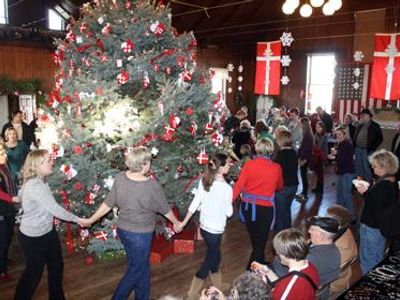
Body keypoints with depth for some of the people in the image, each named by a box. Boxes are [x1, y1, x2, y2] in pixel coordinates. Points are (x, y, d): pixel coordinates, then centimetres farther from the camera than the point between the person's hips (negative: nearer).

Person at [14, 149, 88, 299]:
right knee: (33, 272, 12)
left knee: (56, 267, 18)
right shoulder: (35, 186, -30)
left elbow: (21, 193, 20)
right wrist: (77, 219, -19)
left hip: (48, 231, 9)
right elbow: (55, 209, -30)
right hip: (33, 237, -9)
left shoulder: (40, 181, 2)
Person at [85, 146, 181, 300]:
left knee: (143, 267, 24)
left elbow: (108, 204, -3)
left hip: (123, 230, 6)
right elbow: (165, 209, -8)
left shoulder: (120, 178, -10)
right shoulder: (152, 186, -23)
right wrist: (176, 223, 11)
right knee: (135, 271, 15)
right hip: (140, 235, -6)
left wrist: (90, 220, 12)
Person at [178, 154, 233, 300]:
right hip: (215, 230, -7)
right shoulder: (226, 188, -22)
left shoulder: (204, 181, -4)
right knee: (210, 261, 11)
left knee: (215, 257, 23)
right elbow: (228, 212, -14)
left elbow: (195, 203, -1)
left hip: (204, 227, 7)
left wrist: (184, 222, 6)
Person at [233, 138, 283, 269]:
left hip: (248, 207, 3)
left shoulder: (249, 164, -9)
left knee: (255, 239, 23)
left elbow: (239, 185, -12)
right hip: (265, 209, -3)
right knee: (260, 241, 10)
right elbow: (279, 187, 10)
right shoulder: (276, 168, -7)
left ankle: (260, 264, 44)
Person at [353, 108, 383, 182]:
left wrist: (372, 149, -12)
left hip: (367, 151, -6)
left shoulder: (375, 126, -6)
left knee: (367, 169, -1)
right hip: (357, 149, 6)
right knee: (358, 168, 13)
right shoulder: (359, 126, 11)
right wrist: (354, 147, 7)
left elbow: (380, 138, -7)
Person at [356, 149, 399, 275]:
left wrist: (364, 193, -20)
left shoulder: (382, 185, -28)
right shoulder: (393, 181, 2)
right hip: (383, 226, 10)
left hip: (371, 227, -10)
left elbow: (374, 207, -29)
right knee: (378, 258, 26)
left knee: (367, 259, 8)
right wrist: (369, 188, 2)